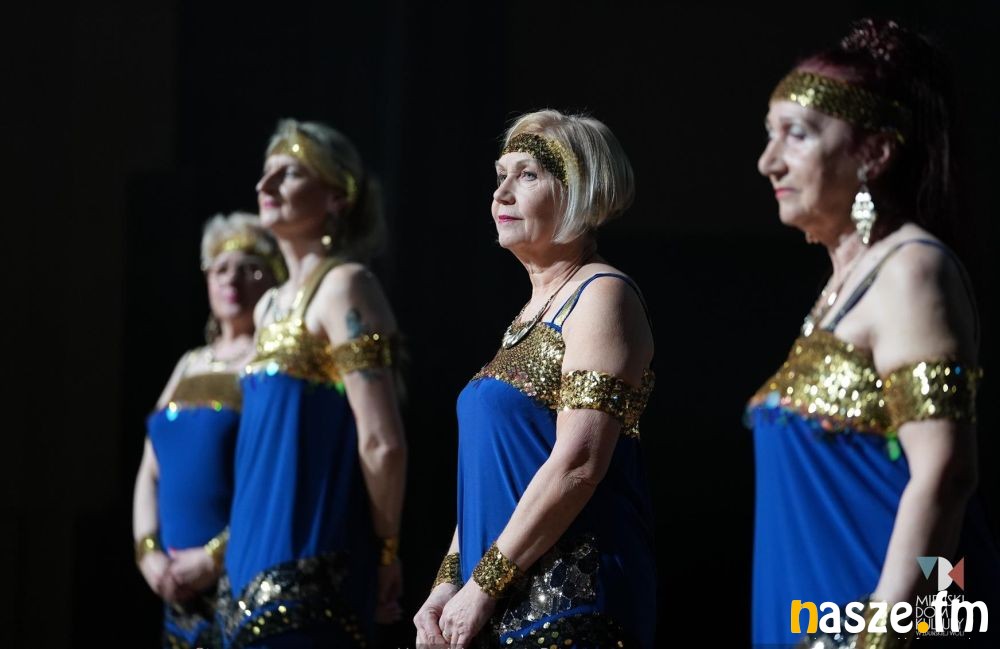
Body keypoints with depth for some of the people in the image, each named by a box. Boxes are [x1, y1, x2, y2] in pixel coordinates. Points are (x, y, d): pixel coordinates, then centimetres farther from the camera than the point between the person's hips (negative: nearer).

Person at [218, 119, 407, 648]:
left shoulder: (341, 287, -10)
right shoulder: (270, 306, 16)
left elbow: (382, 444, -15)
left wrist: (385, 551, -7)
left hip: (310, 566, -8)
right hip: (257, 562, 8)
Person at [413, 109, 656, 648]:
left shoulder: (601, 297, -10)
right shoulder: (532, 311, 16)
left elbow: (578, 464, -19)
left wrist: (484, 585, -18)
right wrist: (449, 583, 7)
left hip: (570, 602, -8)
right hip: (502, 604, 8)